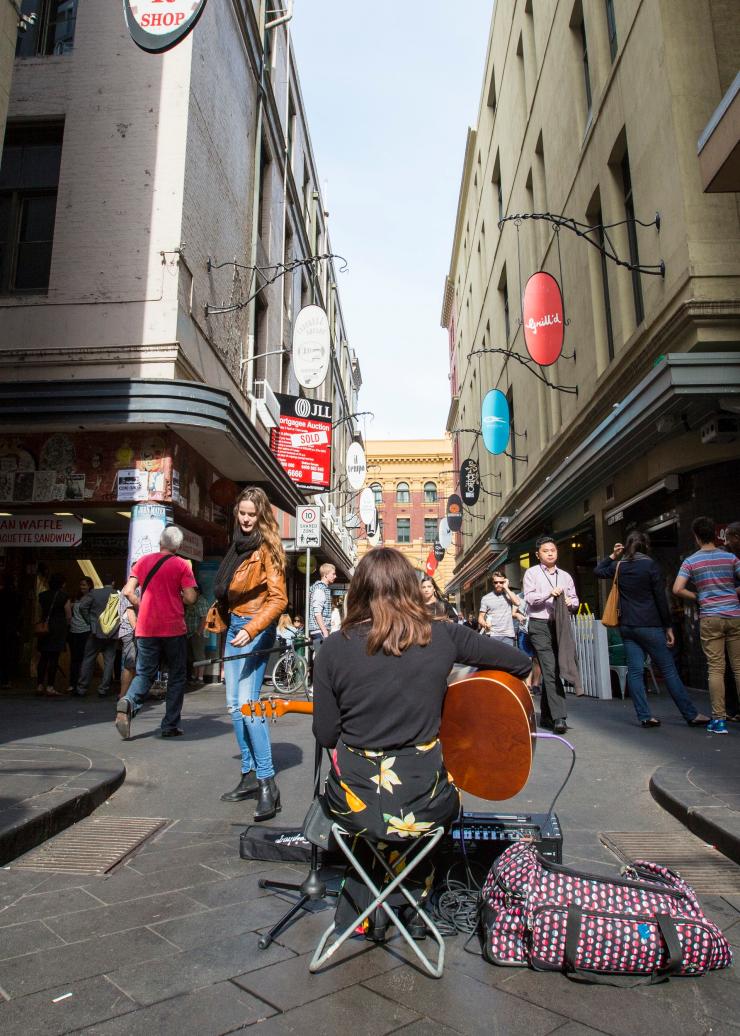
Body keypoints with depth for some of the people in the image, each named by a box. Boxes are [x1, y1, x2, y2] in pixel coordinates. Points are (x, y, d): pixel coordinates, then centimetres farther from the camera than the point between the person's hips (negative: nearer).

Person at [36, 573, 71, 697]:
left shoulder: (42, 595, 6)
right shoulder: (63, 597, -8)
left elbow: (40, 612, 12)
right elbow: (68, 616, -4)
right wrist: (65, 625, 14)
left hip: (44, 629, 5)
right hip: (58, 629, -5)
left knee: (43, 658, 11)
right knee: (54, 658, -3)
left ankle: (40, 686, 15)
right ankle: (50, 687, -3)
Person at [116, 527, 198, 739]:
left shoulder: (144, 561, 6)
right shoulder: (181, 565, -4)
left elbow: (128, 592, 0)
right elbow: (190, 598, -9)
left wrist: (141, 607, 16)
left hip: (146, 628, 3)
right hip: (173, 628, -3)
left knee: (144, 673, 12)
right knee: (176, 676, 10)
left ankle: (128, 702, -18)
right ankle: (170, 725, 10)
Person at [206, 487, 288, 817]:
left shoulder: (266, 548, -10)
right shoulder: (239, 545, 13)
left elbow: (278, 598, -18)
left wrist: (251, 630, -28)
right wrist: (222, 623, 16)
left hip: (255, 630, -9)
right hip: (235, 626, 9)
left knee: (247, 703, -16)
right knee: (234, 705, 10)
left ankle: (268, 785, -12)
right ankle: (249, 776, 21)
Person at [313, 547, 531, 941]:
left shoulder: (335, 648, -9)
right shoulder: (443, 637, -7)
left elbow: (325, 736, -2)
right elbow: (521, 662, 4)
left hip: (355, 804, 0)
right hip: (423, 803, 0)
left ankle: (362, 907, 31)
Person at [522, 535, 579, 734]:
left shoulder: (565, 576, 18)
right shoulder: (532, 573, 4)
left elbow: (575, 599, 19)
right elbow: (529, 598, -6)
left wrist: (570, 602, -3)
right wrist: (549, 594, -21)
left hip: (560, 626, 5)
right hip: (540, 625, -5)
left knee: (553, 670, 9)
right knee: (550, 670, -14)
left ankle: (546, 715, 19)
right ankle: (559, 717, -18)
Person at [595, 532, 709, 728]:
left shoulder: (619, 566, 6)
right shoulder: (650, 564, -6)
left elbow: (598, 571, 27)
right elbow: (661, 598, -7)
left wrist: (613, 556, 23)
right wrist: (668, 626, -2)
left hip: (626, 626, 5)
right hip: (649, 625, -4)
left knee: (635, 671, 4)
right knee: (669, 670, 2)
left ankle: (644, 716, 4)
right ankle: (691, 715, 10)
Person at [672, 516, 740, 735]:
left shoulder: (691, 561, -1)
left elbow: (677, 589, -9)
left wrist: (697, 597, 7)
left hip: (710, 618, -2)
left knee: (716, 669, 1)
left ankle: (719, 719, 1)